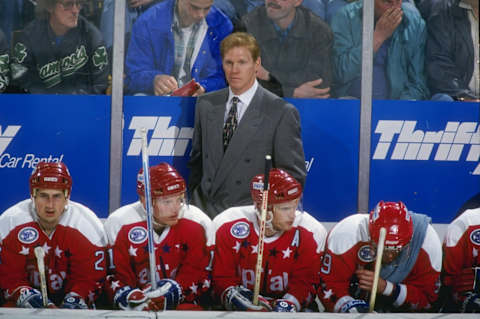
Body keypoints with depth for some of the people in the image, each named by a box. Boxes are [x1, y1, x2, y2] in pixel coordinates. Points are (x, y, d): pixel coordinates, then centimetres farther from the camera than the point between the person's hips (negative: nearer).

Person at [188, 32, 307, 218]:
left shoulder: (281, 112, -2)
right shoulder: (206, 105, 14)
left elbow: (294, 176, 0)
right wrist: (195, 198, 10)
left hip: (248, 213, -4)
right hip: (205, 208, 4)